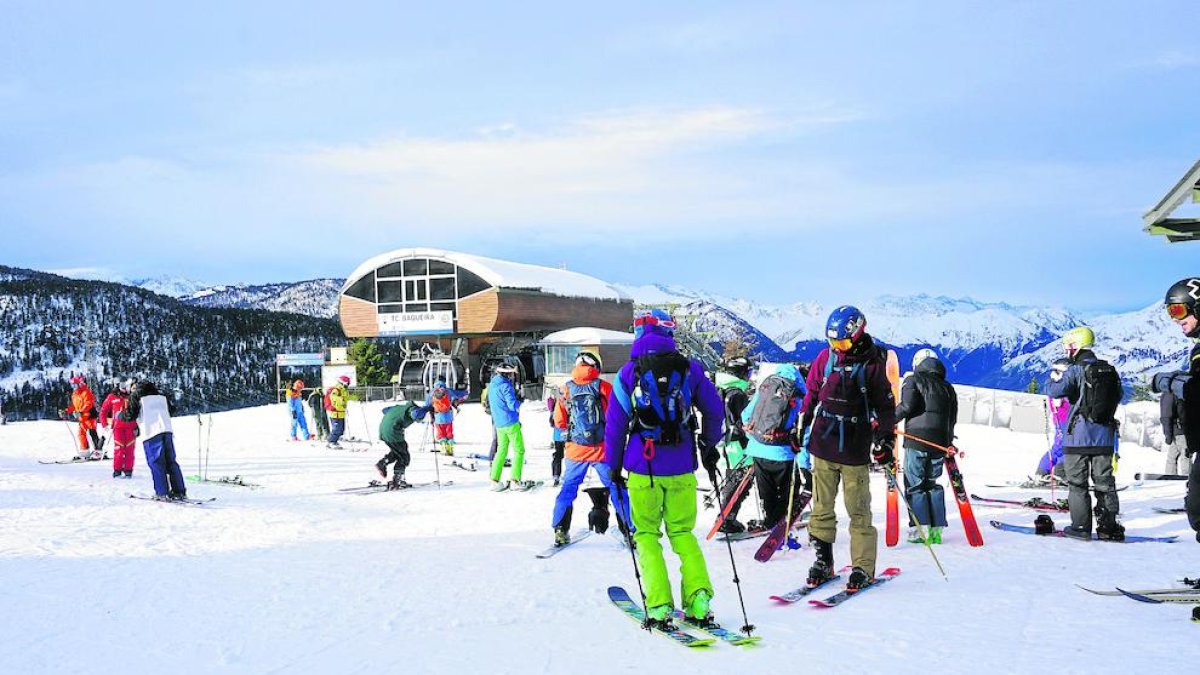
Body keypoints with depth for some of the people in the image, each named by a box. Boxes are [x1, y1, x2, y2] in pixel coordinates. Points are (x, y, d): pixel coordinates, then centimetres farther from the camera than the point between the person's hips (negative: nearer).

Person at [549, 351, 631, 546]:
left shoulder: (566, 390, 1)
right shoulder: (604, 387, -6)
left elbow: (559, 422, 5)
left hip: (575, 449, 2)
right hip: (602, 449, -2)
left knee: (568, 487, 14)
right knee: (615, 488, 8)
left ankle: (560, 530, 11)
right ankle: (629, 529, 9)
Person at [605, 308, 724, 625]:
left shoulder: (628, 373, -2)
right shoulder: (690, 368, 2)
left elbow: (614, 425, 0)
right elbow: (715, 411, 7)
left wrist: (613, 465, 11)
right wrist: (709, 448, 22)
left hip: (643, 467, -2)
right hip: (682, 467, 2)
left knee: (647, 534, 10)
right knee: (682, 532, 15)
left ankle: (659, 605, -1)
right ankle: (698, 596, 0)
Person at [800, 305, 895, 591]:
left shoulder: (873, 363, -6)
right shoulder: (826, 357, 4)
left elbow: (885, 405, 0)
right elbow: (811, 393, 15)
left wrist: (885, 439, -7)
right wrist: (800, 425, 13)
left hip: (855, 449, -3)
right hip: (823, 443, 4)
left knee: (858, 510, 2)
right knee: (821, 506, 8)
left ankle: (863, 567, 11)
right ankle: (823, 561, 18)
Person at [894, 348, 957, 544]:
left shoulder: (913, 380, 3)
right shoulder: (948, 388, 19)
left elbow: (908, 405, -14)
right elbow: (952, 418, 16)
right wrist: (949, 444, 23)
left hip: (917, 439, -5)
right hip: (940, 442, 5)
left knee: (914, 484, 0)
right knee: (932, 484, 15)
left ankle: (920, 530, -7)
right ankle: (936, 529, 12)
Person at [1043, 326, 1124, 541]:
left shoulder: (1076, 370, -11)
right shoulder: (1109, 370, 8)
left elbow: (1055, 391, -18)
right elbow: (1118, 396, 20)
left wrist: (1053, 379, 2)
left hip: (1079, 436, -5)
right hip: (1104, 436, 5)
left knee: (1077, 483, 2)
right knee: (1104, 481, 11)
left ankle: (1081, 527, 1)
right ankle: (1108, 526, 12)